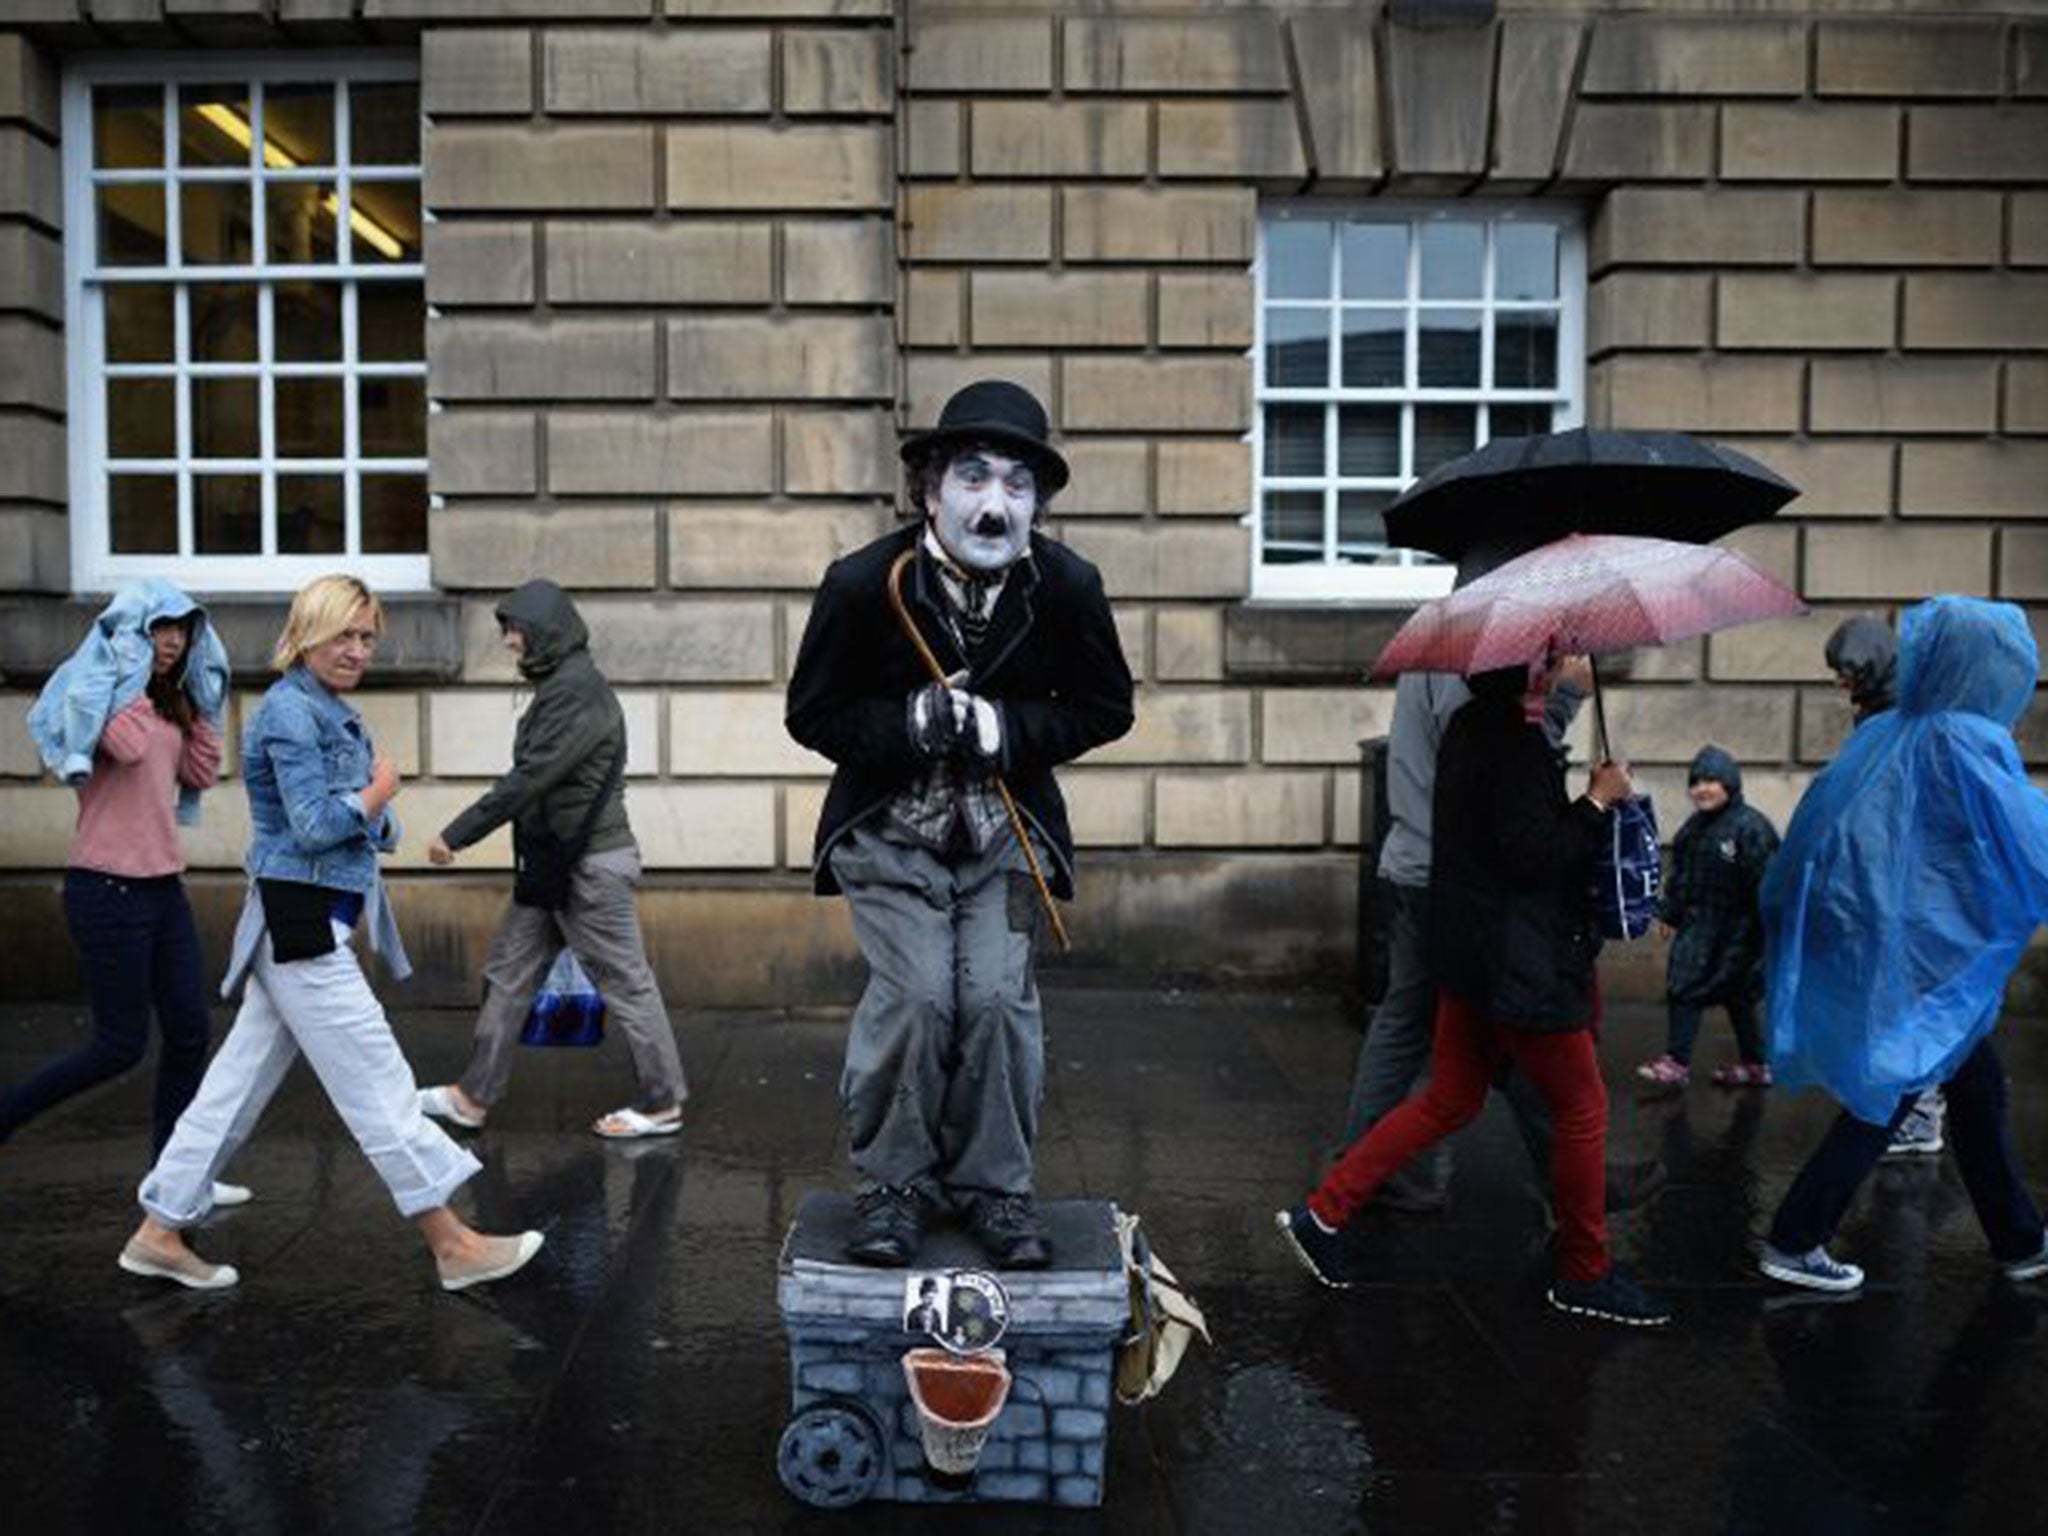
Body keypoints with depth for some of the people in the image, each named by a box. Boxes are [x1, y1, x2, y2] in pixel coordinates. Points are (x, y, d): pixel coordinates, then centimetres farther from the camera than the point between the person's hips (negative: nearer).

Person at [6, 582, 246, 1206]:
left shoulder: (168, 700, 14)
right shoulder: (96, 692, -8)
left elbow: (202, 773, 12)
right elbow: (130, 747, -27)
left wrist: (194, 698, 8)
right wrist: (133, 670, -14)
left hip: (162, 884, 8)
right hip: (108, 889, -8)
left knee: (190, 1032, 8)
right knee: (121, 1044, -3)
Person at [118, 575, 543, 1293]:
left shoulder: (332, 712, 16)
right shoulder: (289, 711, -13)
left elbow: (363, 822, 18)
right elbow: (315, 826, -20)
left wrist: (372, 807, -3)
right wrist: (380, 791, -5)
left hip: (318, 927, 10)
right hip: (300, 923, -10)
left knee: (242, 1079, 14)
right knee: (378, 1083, -5)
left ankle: (159, 1233, 24)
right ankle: (454, 1245, 1)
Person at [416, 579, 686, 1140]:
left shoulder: (577, 690, -18)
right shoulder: (559, 684, 13)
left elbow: (528, 779, -22)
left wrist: (456, 835, -18)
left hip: (590, 863, -10)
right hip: (557, 862, 10)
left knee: (625, 982, 0)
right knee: (509, 973, 13)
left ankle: (661, 1104, 11)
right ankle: (474, 1095, 23)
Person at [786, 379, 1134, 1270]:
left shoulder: (1067, 587, -10)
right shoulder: (863, 583, -14)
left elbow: (1105, 711, 1)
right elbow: (812, 714, -5)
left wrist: (1006, 729, -16)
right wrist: (908, 724, -24)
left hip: (1006, 833, 2)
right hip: (891, 831, -1)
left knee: (998, 998, -8)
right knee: (913, 997, -13)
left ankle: (996, 1186, 13)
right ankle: (892, 1183, 9)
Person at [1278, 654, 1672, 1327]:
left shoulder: (1471, 724, 11)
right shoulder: (1516, 742, -19)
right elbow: (1532, 856, -23)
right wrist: (1598, 800, -13)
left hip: (1472, 954, 10)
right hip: (1516, 962, -10)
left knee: (1451, 1100, 16)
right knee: (1582, 1107, 6)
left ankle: (1323, 1213, 15)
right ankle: (1584, 1276, 20)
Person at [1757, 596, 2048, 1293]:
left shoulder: (1881, 734, 3)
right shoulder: (1969, 745, -18)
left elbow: (1817, 829, 9)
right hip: (1928, 958, -8)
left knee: (1979, 1091, 19)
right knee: (1885, 1102, 4)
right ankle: (1793, 1243, 9)